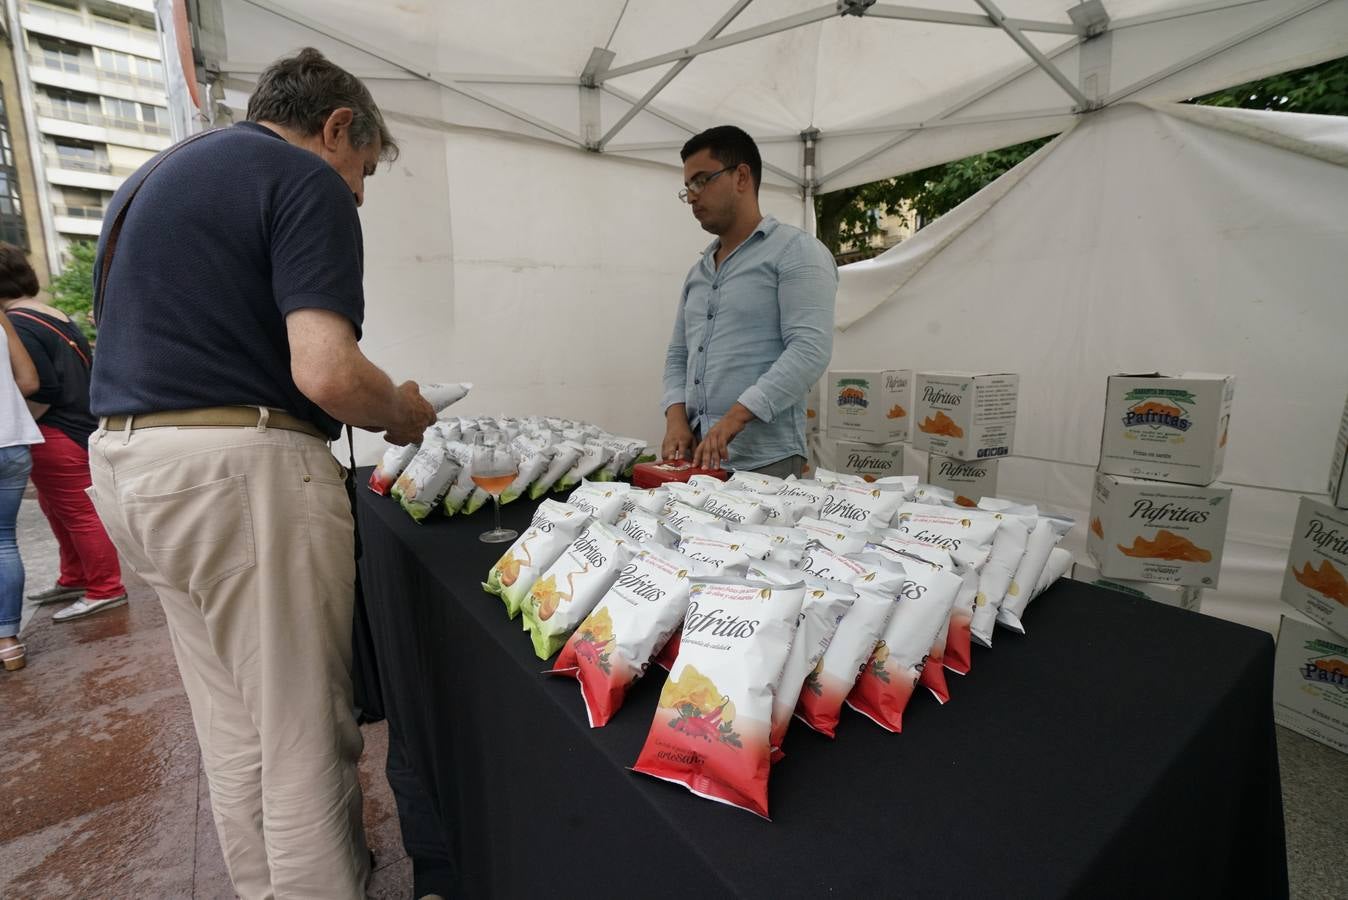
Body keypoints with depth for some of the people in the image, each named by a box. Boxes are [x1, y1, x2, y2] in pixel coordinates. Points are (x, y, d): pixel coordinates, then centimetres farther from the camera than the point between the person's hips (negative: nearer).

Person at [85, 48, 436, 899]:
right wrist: (403, 414, -4)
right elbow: (326, 372, -22)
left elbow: (147, 335, 23)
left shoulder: (153, 176, 21)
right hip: (240, 469, -9)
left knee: (233, 729, 21)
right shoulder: (308, 183, -8)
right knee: (307, 737, 5)